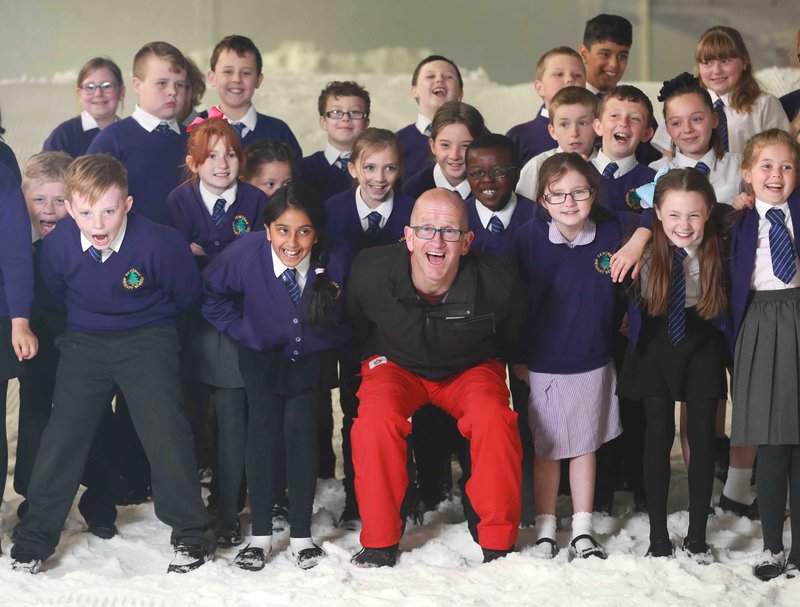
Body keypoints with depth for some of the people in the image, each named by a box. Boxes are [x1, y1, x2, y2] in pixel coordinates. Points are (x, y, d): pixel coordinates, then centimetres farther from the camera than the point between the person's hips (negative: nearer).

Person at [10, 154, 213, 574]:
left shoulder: (157, 243, -25)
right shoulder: (58, 245, -17)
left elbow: (186, 294, -4)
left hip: (146, 339, -2)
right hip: (85, 342, 2)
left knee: (164, 428, -12)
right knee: (63, 432, -2)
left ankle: (191, 535, 2)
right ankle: (33, 539, 10)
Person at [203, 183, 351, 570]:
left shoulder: (336, 260, -25)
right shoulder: (245, 254, -25)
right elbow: (213, 295, -4)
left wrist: (336, 338, -2)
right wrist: (243, 331, -6)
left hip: (312, 357, -1)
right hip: (262, 356, 1)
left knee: (300, 427, -14)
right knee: (263, 427, -10)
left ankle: (301, 535, -6)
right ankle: (260, 535, -3)